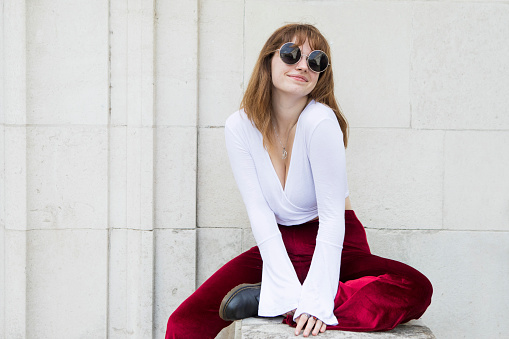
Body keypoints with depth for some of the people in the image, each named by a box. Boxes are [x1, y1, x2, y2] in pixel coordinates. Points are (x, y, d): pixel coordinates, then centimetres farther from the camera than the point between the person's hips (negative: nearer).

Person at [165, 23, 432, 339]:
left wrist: (316, 299, -28)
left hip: (336, 246, -1)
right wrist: (288, 288, -25)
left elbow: (332, 217, -20)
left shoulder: (320, 121, -20)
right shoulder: (239, 126, -8)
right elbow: (259, 211, -12)